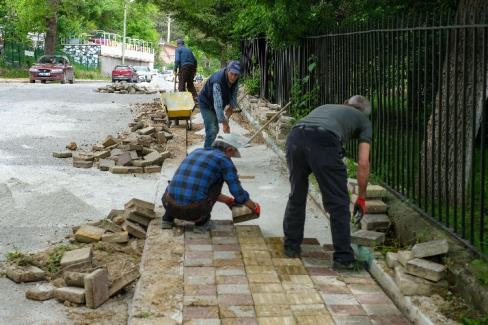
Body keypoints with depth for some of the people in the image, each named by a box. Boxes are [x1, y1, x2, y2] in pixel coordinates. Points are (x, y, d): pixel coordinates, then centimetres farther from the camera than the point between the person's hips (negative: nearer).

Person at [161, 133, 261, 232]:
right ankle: (201, 221, 15)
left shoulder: (196, 152, 24)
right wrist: (254, 207, 25)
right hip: (194, 210, -6)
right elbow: (238, 193, 3)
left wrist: (229, 200, 43)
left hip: (171, 206, 6)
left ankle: (168, 218, 18)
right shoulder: (224, 160, 4)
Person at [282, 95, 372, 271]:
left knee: (296, 196, 23)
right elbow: (363, 163, 21)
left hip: (295, 137, 5)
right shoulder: (363, 121, 29)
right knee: (338, 204, 7)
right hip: (323, 142, -5)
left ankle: (291, 247, 32)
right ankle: (343, 259, 11)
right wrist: (361, 198, 31)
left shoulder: (325, 107, 42)